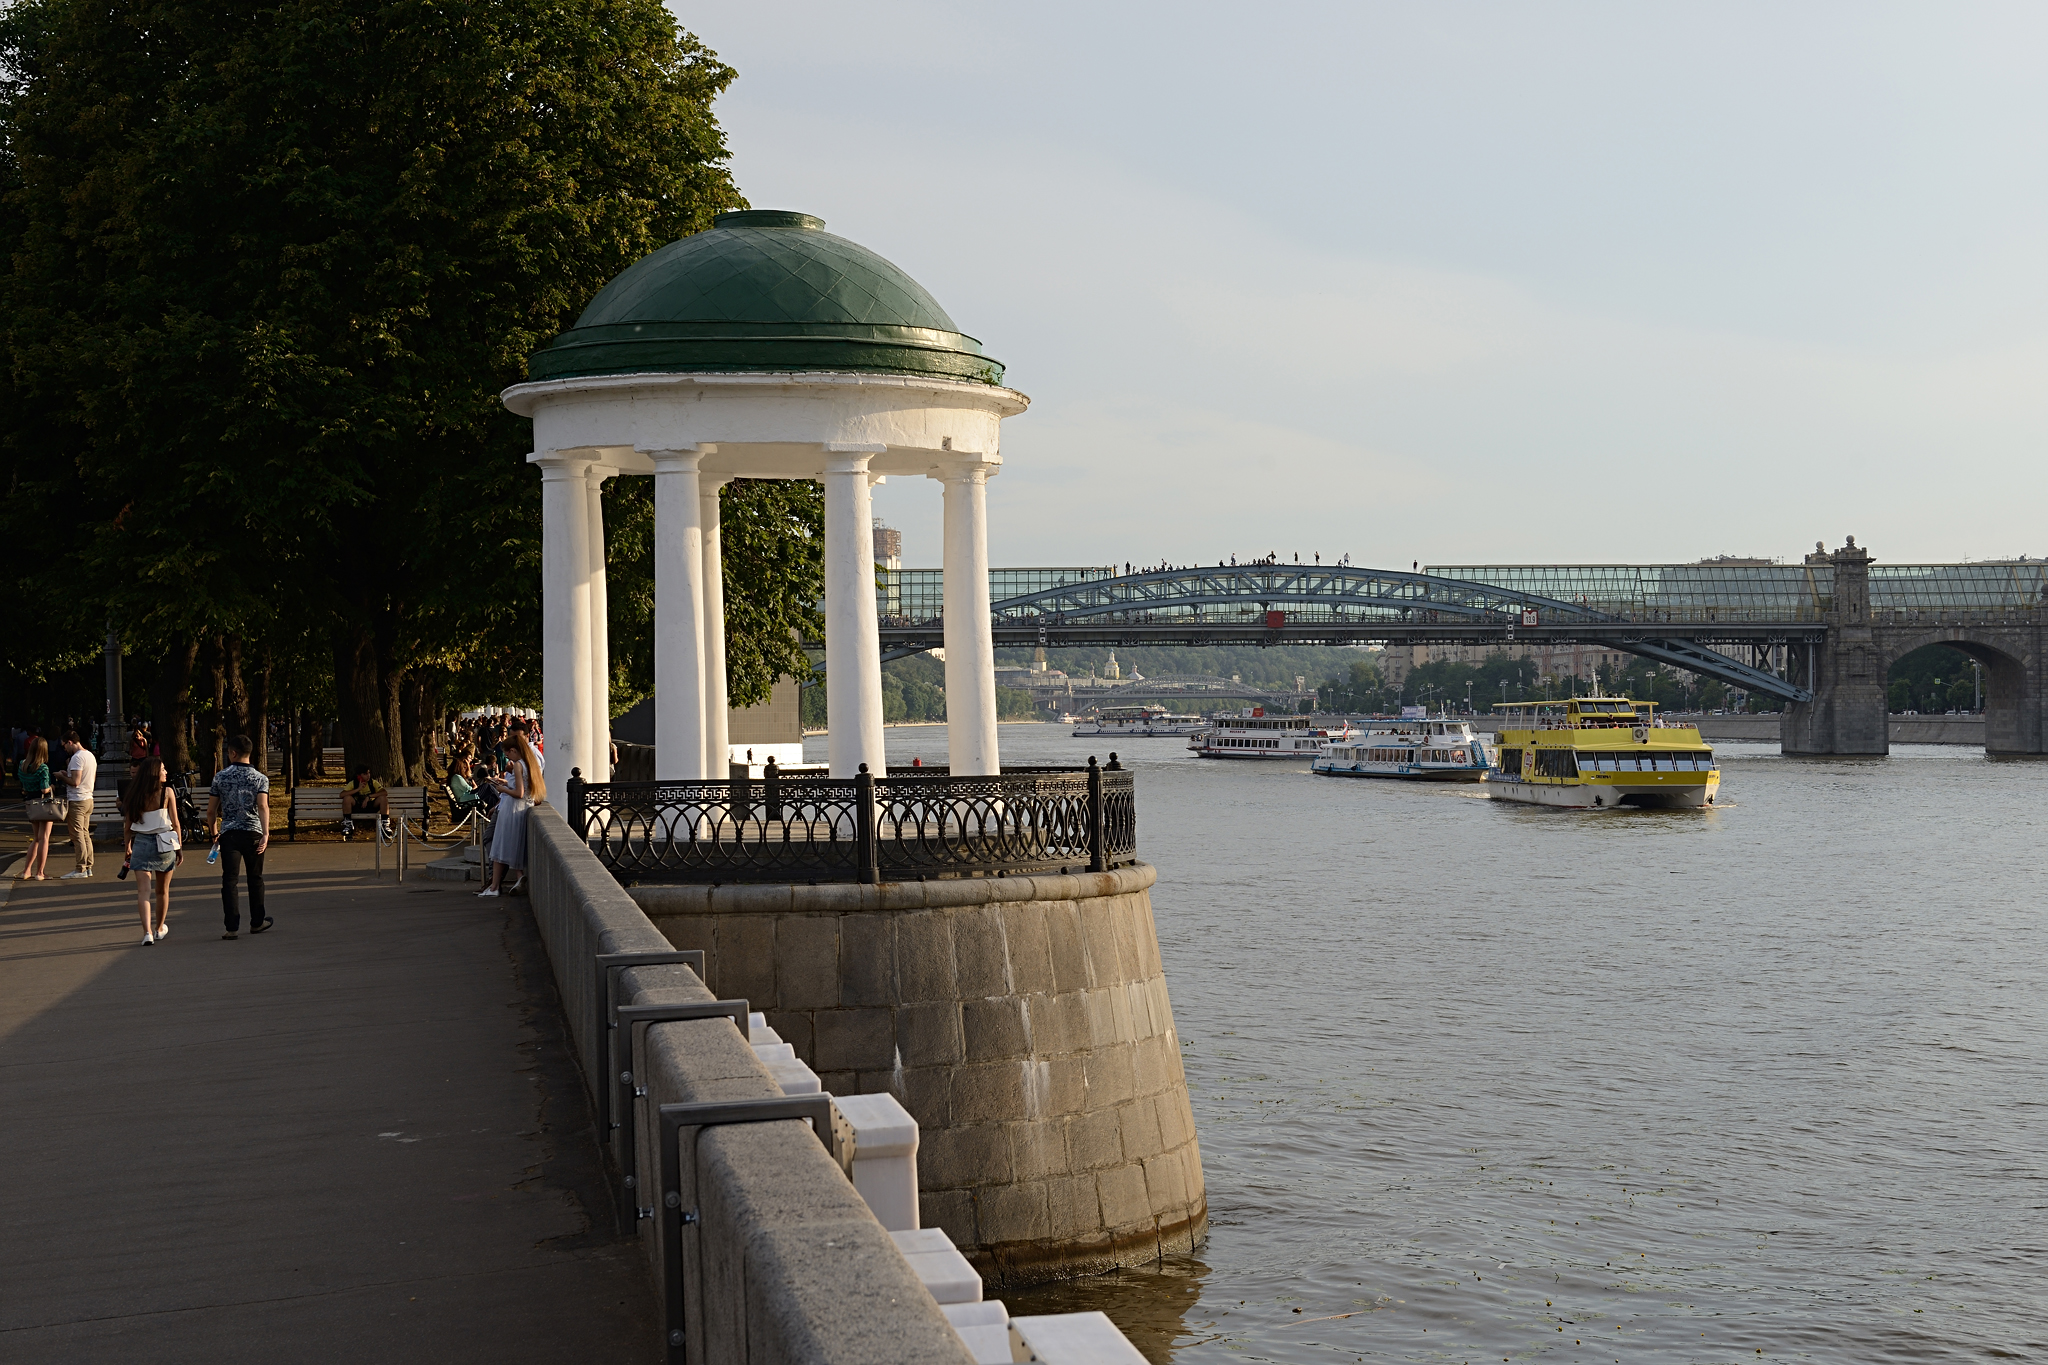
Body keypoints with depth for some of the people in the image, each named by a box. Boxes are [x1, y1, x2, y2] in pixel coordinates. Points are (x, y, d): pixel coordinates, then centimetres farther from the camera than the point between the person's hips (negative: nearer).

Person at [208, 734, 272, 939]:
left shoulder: (220, 777, 3)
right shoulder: (260, 778, 0)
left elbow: (211, 810, 6)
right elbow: (263, 806, -15)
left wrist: (214, 832, 21)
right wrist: (265, 833, -20)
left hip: (229, 833, 0)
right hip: (253, 832, 0)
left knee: (229, 879, -2)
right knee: (255, 878, 15)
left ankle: (231, 926, -9)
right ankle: (257, 922, 26)